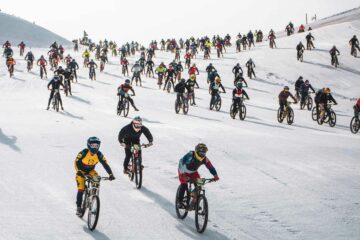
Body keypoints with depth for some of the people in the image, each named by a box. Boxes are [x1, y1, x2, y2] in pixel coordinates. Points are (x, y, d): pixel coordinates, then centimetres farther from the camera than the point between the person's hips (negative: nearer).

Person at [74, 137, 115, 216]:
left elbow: (105, 164, -21)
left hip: (90, 171, 3)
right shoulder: (84, 152, -27)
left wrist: (110, 174, -33)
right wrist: (79, 172, -40)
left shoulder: (99, 154, -19)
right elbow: (76, 162, -25)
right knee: (81, 189, -12)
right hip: (81, 171, -3)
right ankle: (78, 207, 1)